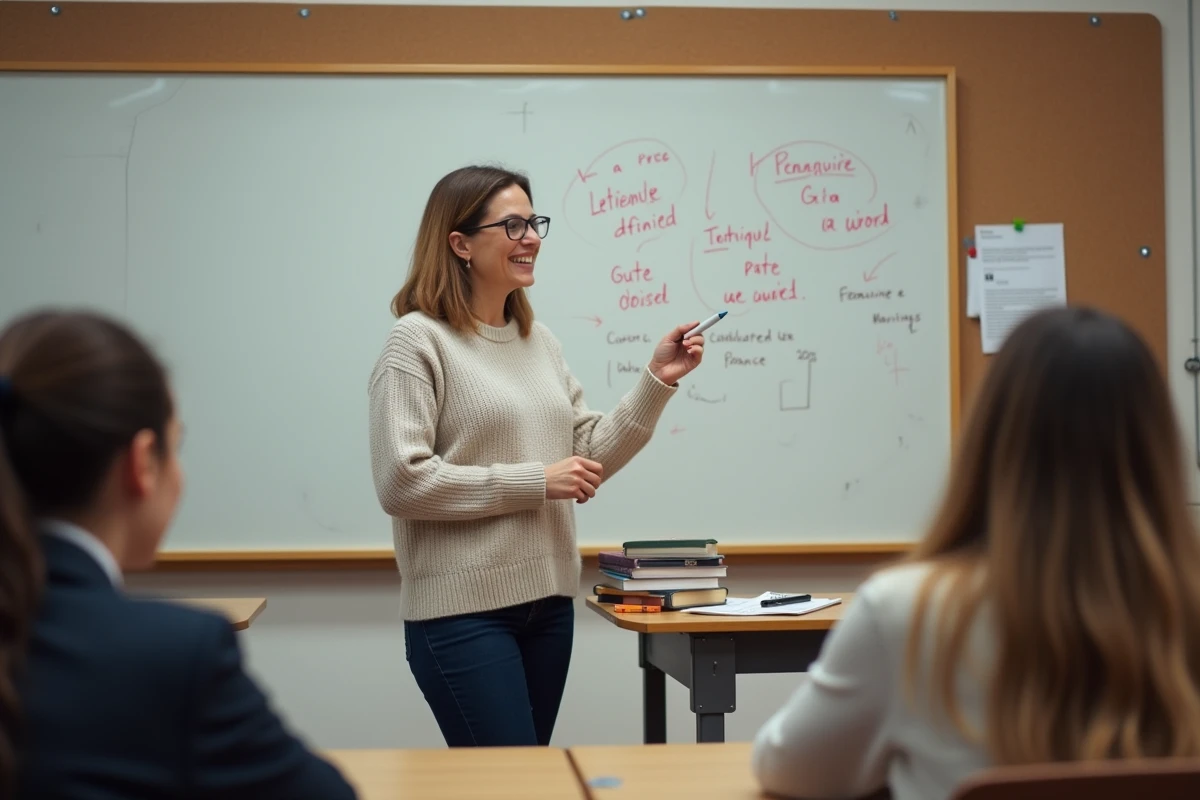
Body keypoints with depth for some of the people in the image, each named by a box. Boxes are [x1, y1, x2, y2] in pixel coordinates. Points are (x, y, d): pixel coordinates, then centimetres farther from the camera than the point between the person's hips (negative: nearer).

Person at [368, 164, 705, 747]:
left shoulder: (540, 340, 11)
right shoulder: (418, 340, -8)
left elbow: (591, 458, 12)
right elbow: (401, 481, -17)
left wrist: (656, 382, 0)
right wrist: (534, 482, -16)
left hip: (549, 600, 7)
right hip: (463, 610, -7)